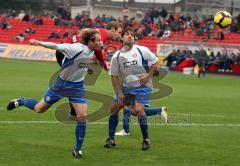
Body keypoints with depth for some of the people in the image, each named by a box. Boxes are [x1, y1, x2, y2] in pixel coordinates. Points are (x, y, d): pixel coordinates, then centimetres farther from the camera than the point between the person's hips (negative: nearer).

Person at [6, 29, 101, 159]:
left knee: (82, 116, -9)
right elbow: (56, 46, -34)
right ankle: (20, 101, 44)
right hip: (62, 84, -4)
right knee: (39, 109, 12)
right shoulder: (76, 49, -30)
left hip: (77, 87, 4)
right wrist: (40, 43, -46)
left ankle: (78, 149, 5)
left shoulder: (91, 51, -9)